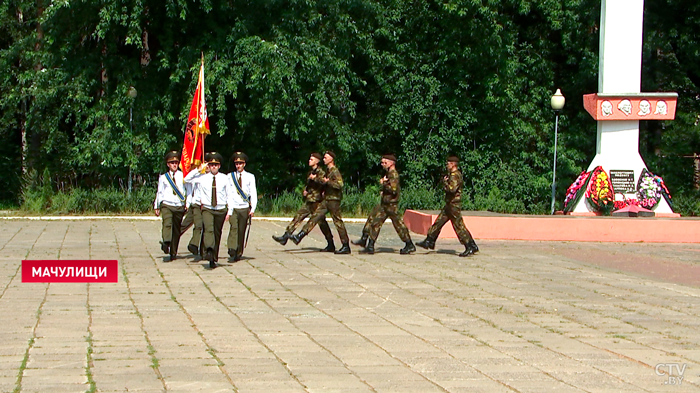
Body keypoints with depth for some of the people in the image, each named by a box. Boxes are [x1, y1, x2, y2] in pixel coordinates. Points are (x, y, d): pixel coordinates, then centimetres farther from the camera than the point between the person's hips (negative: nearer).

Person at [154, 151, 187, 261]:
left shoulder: (183, 176, 8)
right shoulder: (163, 177, 10)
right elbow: (160, 192, 14)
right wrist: (157, 207, 13)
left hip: (179, 206, 1)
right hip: (166, 205, -1)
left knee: (176, 230, 5)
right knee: (167, 223, -27)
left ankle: (173, 252, 15)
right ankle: (166, 242, -46)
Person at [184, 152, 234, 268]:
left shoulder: (224, 178, 3)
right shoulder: (203, 177, 2)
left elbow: (230, 195, 7)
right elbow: (187, 179, 0)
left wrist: (229, 211, 2)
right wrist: (199, 170, -5)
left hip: (221, 210, 1)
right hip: (207, 209, -1)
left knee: (217, 234, 7)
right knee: (208, 229, -25)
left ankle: (214, 259, 16)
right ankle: (209, 252, -45)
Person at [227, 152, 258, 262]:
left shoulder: (250, 177, 7)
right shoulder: (230, 176, 10)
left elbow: (253, 193, 5)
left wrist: (252, 209, -5)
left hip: (245, 208, 0)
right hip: (233, 207, 0)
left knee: (242, 231, 3)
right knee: (234, 227, -21)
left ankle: (238, 254, 13)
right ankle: (232, 249, -32)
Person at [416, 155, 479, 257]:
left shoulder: (455, 175, -17)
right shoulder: (452, 174, 15)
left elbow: (452, 188, -31)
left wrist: (445, 182, -14)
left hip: (454, 205, -10)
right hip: (449, 204, 10)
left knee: (459, 226, -8)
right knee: (439, 222, 13)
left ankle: (471, 247, -4)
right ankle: (429, 242, 20)